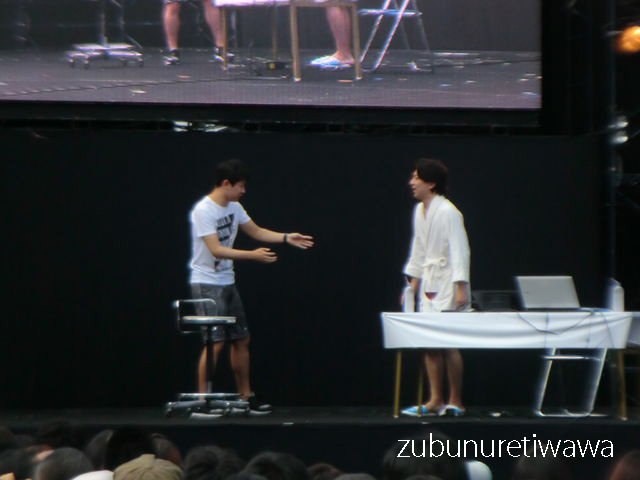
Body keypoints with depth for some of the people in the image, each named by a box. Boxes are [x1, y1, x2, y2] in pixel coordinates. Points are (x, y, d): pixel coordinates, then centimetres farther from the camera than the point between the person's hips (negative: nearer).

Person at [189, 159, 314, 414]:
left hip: (228, 283, 9)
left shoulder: (234, 207, 8)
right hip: (207, 284, -9)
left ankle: (246, 396, 19)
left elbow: (256, 231, 19)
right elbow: (216, 250, -24)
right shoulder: (203, 210, -18)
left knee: (241, 340, 11)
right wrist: (253, 255, -28)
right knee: (215, 342, -13)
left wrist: (287, 238, 7)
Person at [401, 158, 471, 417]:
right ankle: (436, 400, 11)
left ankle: (455, 402, 0)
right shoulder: (420, 210, 10)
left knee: (449, 343, -7)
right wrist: (413, 281, 21)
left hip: (448, 283, -8)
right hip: (428, 282, 8)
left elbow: (459, 250, -17)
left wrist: (461, 287, -21)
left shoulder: (448, 212, -15)